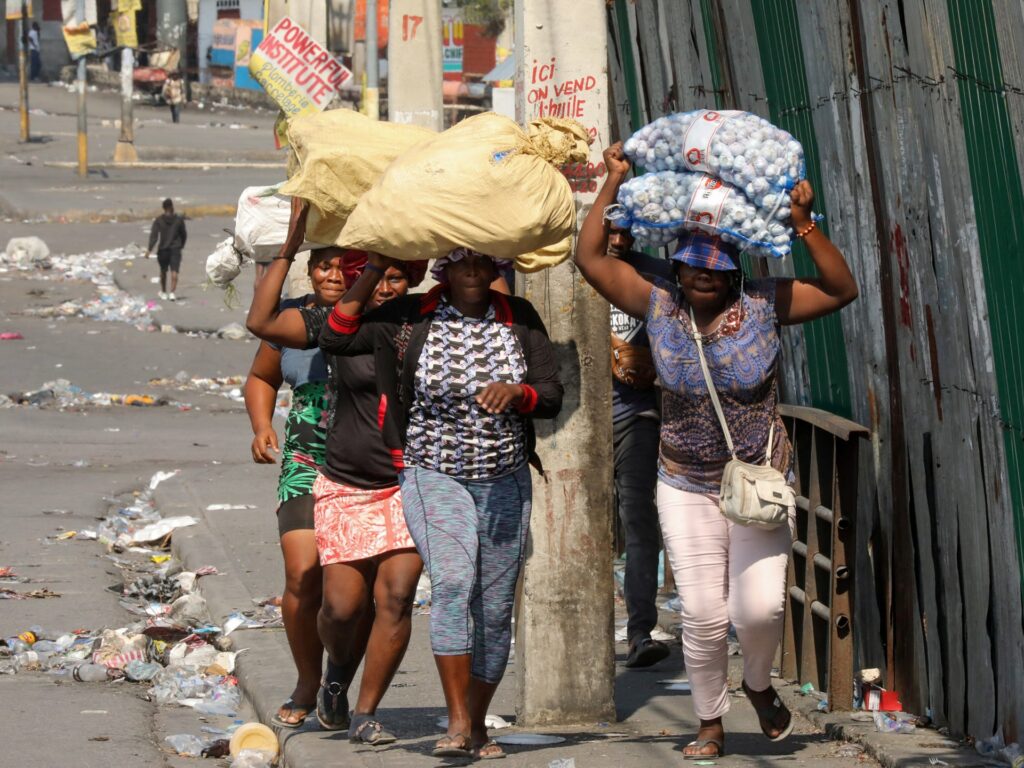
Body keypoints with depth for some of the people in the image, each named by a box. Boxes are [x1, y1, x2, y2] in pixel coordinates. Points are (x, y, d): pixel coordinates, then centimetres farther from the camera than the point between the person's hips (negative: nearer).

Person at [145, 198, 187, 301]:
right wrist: (182, 245, 28)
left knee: (163, 271, 18)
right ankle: (172, 293, -22)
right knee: (174, 271, -6)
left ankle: (163, 293, 30)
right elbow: (184, 235, 9)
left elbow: (154, 235, -14)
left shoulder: (158, 220, -5)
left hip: (163, 249, 1)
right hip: (175, 249, -1)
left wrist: (149, 249, -17)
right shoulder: (179, 220, -2)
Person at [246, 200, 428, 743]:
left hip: (411, 485, 1)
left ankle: (365, 713, -2)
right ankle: (337, 675, 28)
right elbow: (261, 322, -13)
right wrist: (290, 247, -15)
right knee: (343, 604, -6)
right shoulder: (335, 323, -3)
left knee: (395, 595, -12)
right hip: (346, 488, -1)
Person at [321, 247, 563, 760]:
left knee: (495, 607, 4)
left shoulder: (519, 318, 2)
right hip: (434, 476, -3)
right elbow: (334, 338, -5)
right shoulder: (410, 317, -2)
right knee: (453, 582, -25)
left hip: (505, 482, 3)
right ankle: (457, 723, -26)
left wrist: (516, 392, -22)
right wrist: (374, 270, -7)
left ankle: (477, 725, 19)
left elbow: (551, 396, 0)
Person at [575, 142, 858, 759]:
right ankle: (711, 725, 16)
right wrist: (614, 184, -5)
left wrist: (804, 224, -19)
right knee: (703, 616, -3)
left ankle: (760, 684, 21)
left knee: (760, 607, -12)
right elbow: (590, 257, -2)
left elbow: (841, 290, -10)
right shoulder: (658, 303, -2)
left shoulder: (763, 304, -5)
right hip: (687, 488, 1)